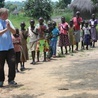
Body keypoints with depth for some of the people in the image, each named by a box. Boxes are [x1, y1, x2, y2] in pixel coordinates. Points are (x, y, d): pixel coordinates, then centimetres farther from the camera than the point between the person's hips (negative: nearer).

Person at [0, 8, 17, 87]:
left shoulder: (8, 21, 8)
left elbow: (14, 31, 3)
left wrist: (9, 27, -13)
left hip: (10, 47, 3)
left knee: (12, 63, 0)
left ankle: (11, 80, 12)